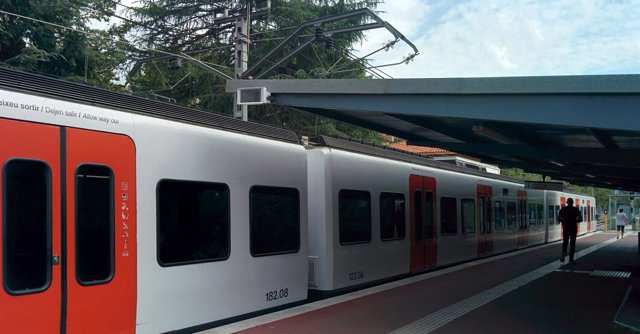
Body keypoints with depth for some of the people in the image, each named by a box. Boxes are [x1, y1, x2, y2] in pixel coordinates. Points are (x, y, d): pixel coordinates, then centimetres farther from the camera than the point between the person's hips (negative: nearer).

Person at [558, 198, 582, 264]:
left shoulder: (563, 209, 1)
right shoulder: (576, 209, -2)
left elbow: (558, 218, -2)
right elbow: (580, 219, -7)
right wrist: (575, 221, 12)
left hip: (566, 228, 1)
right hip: (573, 228, -1)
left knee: (565, 242, 14)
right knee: (572, 243, 6)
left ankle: (564, 253, -13)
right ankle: (571, 259, 4)